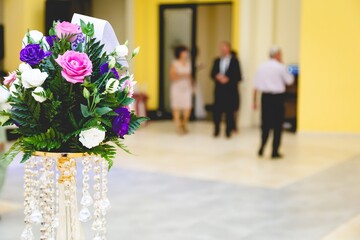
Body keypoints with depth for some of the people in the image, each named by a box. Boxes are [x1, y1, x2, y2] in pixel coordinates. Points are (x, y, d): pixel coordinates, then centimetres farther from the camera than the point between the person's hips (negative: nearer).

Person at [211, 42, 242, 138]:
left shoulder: (234, 61, -2)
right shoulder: (217, 61, 12)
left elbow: (238, 77, -5)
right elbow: (212, 74, 10)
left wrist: (228, 79, -16)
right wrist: (217, 76, -10)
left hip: (230, 91, -3)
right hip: (219, 90, 3)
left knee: (229, 111, 0)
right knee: (216, 111, 0)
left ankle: (228, 131, 11)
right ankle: (216, 130, 13)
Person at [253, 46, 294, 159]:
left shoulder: (261, 67, 7)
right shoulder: (280, 67, -7)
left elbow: (256, 87, 7)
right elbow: (289, 81, 5)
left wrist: (254, 101, 12)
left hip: (265, 96, 4)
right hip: (277, 96, -4)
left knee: (265, 123, 13)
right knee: (277, 125, 3)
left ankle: (261, 149, 10)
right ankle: (274, 151, 5)